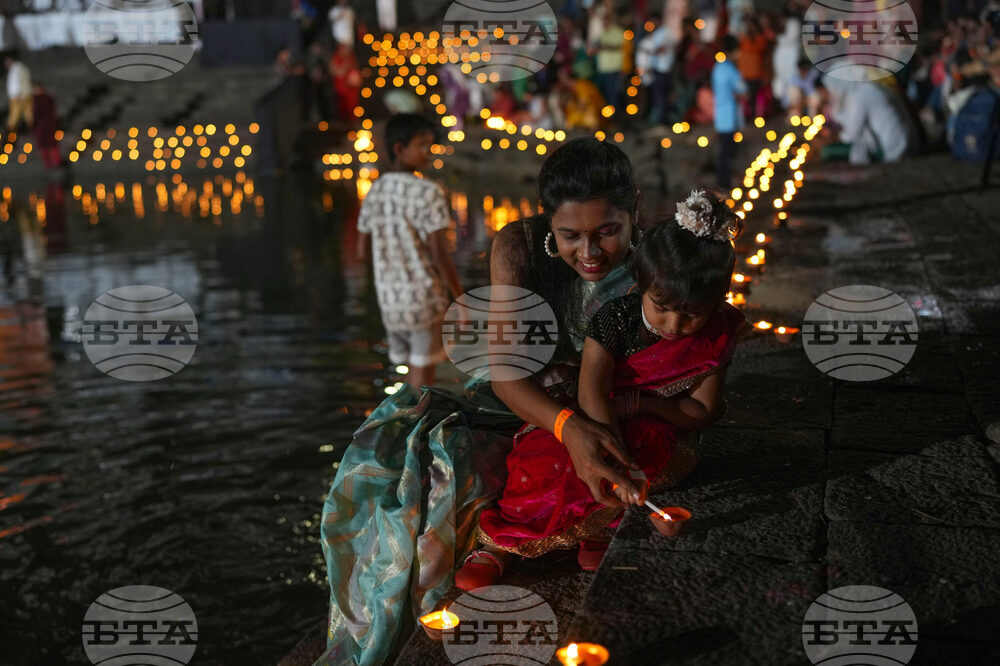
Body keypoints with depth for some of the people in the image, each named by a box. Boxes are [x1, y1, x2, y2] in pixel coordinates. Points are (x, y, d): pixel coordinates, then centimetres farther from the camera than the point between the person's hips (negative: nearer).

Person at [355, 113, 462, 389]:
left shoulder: (375, 192, 4)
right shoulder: (428, 192, -16)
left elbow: (362, 250, 10)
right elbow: (440, 255, -18)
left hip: (389, 300, 6)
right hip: (425, 299, -6)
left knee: (414, 369, 19)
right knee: (422, 379, 3)